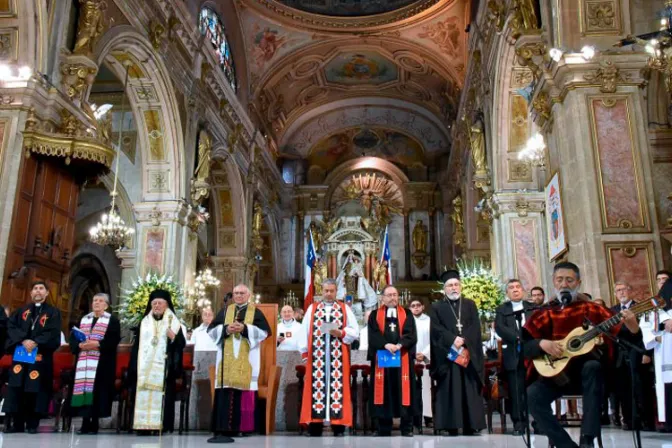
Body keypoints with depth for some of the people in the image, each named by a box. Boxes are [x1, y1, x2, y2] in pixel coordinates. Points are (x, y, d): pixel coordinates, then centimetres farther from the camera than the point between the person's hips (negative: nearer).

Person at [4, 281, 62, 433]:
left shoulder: (53, 312, 7)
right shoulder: (21, 311, 16)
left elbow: (53, 333, -5)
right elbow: (11, 326, 2)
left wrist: (35, 342, -18)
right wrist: (23, 340, -14)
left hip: (41, 356, -3)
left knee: (35, 389, -4)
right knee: (17, 389, 1)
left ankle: (32, 424, 3)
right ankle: (17, 423, 9)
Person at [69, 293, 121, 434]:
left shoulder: (112, 320, 3)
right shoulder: (83, 319, 17)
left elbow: (115, 339, -9)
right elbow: (73, 337, 10)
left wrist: (98, 344, -19)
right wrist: (80, 345, -10)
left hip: (101, 363, -4)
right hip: (83, 361, 4)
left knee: (97, 390, -6)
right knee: (83, 388, 0)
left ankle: (94, 424, 0)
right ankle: (85, 423, 6)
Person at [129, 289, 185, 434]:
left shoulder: (173, 322, 5)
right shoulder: (145, 322, 14)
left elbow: (182, 344, 1)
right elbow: (137, 345, 14)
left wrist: (173, 337, -21)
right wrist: (134, 367, 7)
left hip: (164, 366, -3)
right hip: (145, 366, 3)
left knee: (162, 394, -9)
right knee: (143, 394, -4)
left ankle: (162, 426, -6)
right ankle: (143, 425, 0)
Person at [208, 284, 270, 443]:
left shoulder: (256, 312, 7)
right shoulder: (225, 311, 14)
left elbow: (264, 331, -5)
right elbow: (212, 330, 6)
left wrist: (244, 328, -16)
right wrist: (226, 329, -12)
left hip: (247, 359, -2)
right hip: (227, 359, 2)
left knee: (244, 391, -5)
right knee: (226, 392, -5)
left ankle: (242, 426, 1)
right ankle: (223, 427, -4)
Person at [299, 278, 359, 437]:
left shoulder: (345, 309, 9)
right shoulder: (312, 308, 11)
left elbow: (355, 331, 4)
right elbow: (305, 332, 7)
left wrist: (340, 333, -13)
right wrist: (304, 353, -1)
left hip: (338, 357, -1)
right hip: (317, 356, 1)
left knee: (337, 387, -2)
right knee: (317, 387, 0)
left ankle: (338, 427, 2)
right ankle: (315, 427, 6)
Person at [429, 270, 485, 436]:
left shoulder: (470, 305, 15)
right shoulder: (437, 307, 9)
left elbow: (476, 327, 3)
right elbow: (436, 329, -4)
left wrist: (463, 340, -13)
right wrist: (453, 339, -18)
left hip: (469, 354, 2)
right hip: (447, 355, -2)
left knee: (470, 392, 1)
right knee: (450, 392, -3)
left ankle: (470, 428, 4)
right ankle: (452, 428, -1)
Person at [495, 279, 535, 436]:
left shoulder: (533, 308, 15)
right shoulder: (502, 309, 9)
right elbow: (499, 328, -6)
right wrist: (518, 338, -17)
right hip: (513, 355, -1)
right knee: (516, 390, -2)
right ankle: (519, 424, 3)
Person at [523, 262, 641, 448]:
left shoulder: (591, 309, 1)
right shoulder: (545, 314, 3)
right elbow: (522, 345, -1)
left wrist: (632, 327, -30)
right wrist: (542, 343, -19)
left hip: (585, 373, -1)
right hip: (556, 373, 1)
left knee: (593, 366, -35)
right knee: (532, 395, -27)